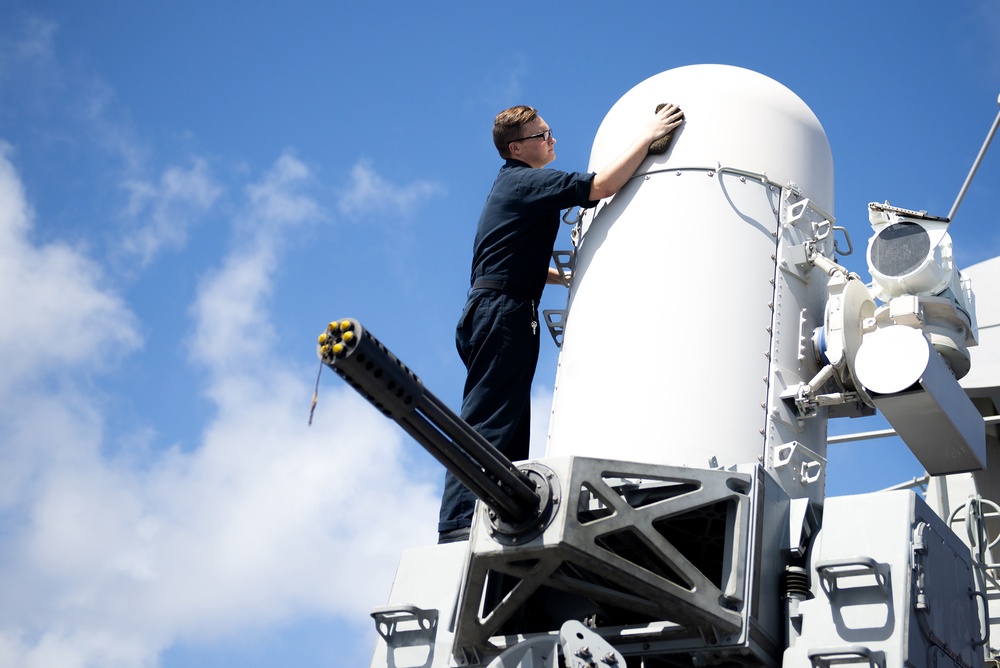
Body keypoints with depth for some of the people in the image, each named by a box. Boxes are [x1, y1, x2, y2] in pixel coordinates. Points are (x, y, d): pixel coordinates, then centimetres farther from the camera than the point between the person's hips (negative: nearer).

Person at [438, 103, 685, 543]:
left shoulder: (513, 185, 25)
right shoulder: (528, 181, -6)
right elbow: (601, 185, -17)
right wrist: (649, 136, -9)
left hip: (492, 311, 10)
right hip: (503, 309, -10)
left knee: (507, 426, 7)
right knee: (486, 423, -16)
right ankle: (457, 524, -21)